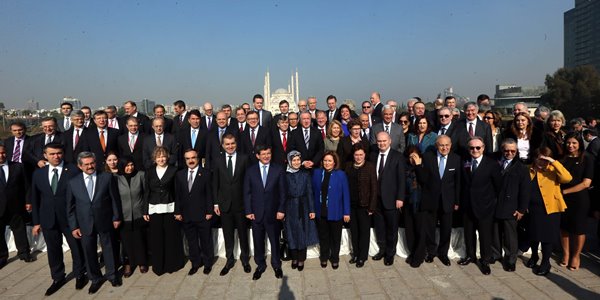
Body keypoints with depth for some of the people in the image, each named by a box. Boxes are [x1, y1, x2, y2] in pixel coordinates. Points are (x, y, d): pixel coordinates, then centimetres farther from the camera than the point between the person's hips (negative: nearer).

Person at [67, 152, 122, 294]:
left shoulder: (107, 177, -6)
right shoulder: (73, 182, -1)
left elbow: (115, 199, -2)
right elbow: (70, 207, 2)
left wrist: (117, 217, -2)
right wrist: (74, 226, 0)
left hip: (105, 222, -1)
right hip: (85, 224, 1)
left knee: (109, 249, 13)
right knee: (89, 252, 11)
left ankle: (112, 275, 33)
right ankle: (95, 278, 31)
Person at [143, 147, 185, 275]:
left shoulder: (173, 171, 0)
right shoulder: (150, 172, 9)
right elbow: (146, 192, 9)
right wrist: (145, 211, 5)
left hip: (170, 208, -2)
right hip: (154, 209, 2)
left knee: (172, 237, 3)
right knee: (156, 238, 5)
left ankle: (172, 263, 19)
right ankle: (158, 265, 19)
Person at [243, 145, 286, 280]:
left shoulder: (278, 169, -2)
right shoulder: (250, 170, 0)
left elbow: (282, 192, -2)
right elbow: (247, 192, 1)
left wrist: (281, 210, -7)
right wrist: (248, 211, -4)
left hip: (273, 212, -1)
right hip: (256, 212, 1)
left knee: (275, 240, 12)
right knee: (258, 241, 11)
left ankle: (276, 265, 31)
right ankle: (260, 265, 30)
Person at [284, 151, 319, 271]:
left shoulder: (305, 175, 1)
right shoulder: (285, 175, -2)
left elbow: (309, 193, 0)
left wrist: (312, 210, -4)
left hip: (303, 208, 0)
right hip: (290, 208, 0)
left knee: (302, 233, 4)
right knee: (292, 234, 8)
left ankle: (301, 259, 16)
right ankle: (294, 258, 22)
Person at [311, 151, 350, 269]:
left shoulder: (340, 174, -9)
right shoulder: (317, 173, -1)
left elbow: (346, 194, -8)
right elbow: (313, 191, 2)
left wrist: (346, 212, -9)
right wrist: (312, 209, -1)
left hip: (335, 212, -2)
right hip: (320, 211, 2)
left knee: (335, 237, 14)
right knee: (323, 236, 17)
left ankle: (335, 258, 34)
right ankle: (324, 257, 37)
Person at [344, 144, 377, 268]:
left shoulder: (370, 167, -8)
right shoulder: (348, 166, 3)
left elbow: (374, 187, -9)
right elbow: (345, 184, 3)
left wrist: (372, 207, -11)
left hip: (364, 205, -3)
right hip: (351, 204, 4)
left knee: (364, 231, 8)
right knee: (354, 230, 14)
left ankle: (362, 257, 22)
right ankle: (355, 253, 31)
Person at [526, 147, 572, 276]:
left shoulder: (552, 170, -5)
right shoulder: (529, 170, 5)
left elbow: (567, 178, -24)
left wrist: (554, 162, -24)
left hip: (549, 208, -3)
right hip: (533, 208, 4)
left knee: (547, 236, 4)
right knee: (533, 235, 15)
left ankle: (545, 263, 19)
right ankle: (534, 257, 37)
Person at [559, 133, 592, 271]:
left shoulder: (587, 159, -5)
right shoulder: (562, 158, 3)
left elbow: (586, 183, -11)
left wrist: (565, 191, -14)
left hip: (579, 199, -2)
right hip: (563, 198, 3)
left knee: (579, 228, 9)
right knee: (564, 227, 10)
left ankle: (576, 256, 26)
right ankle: (566, 254, 26)